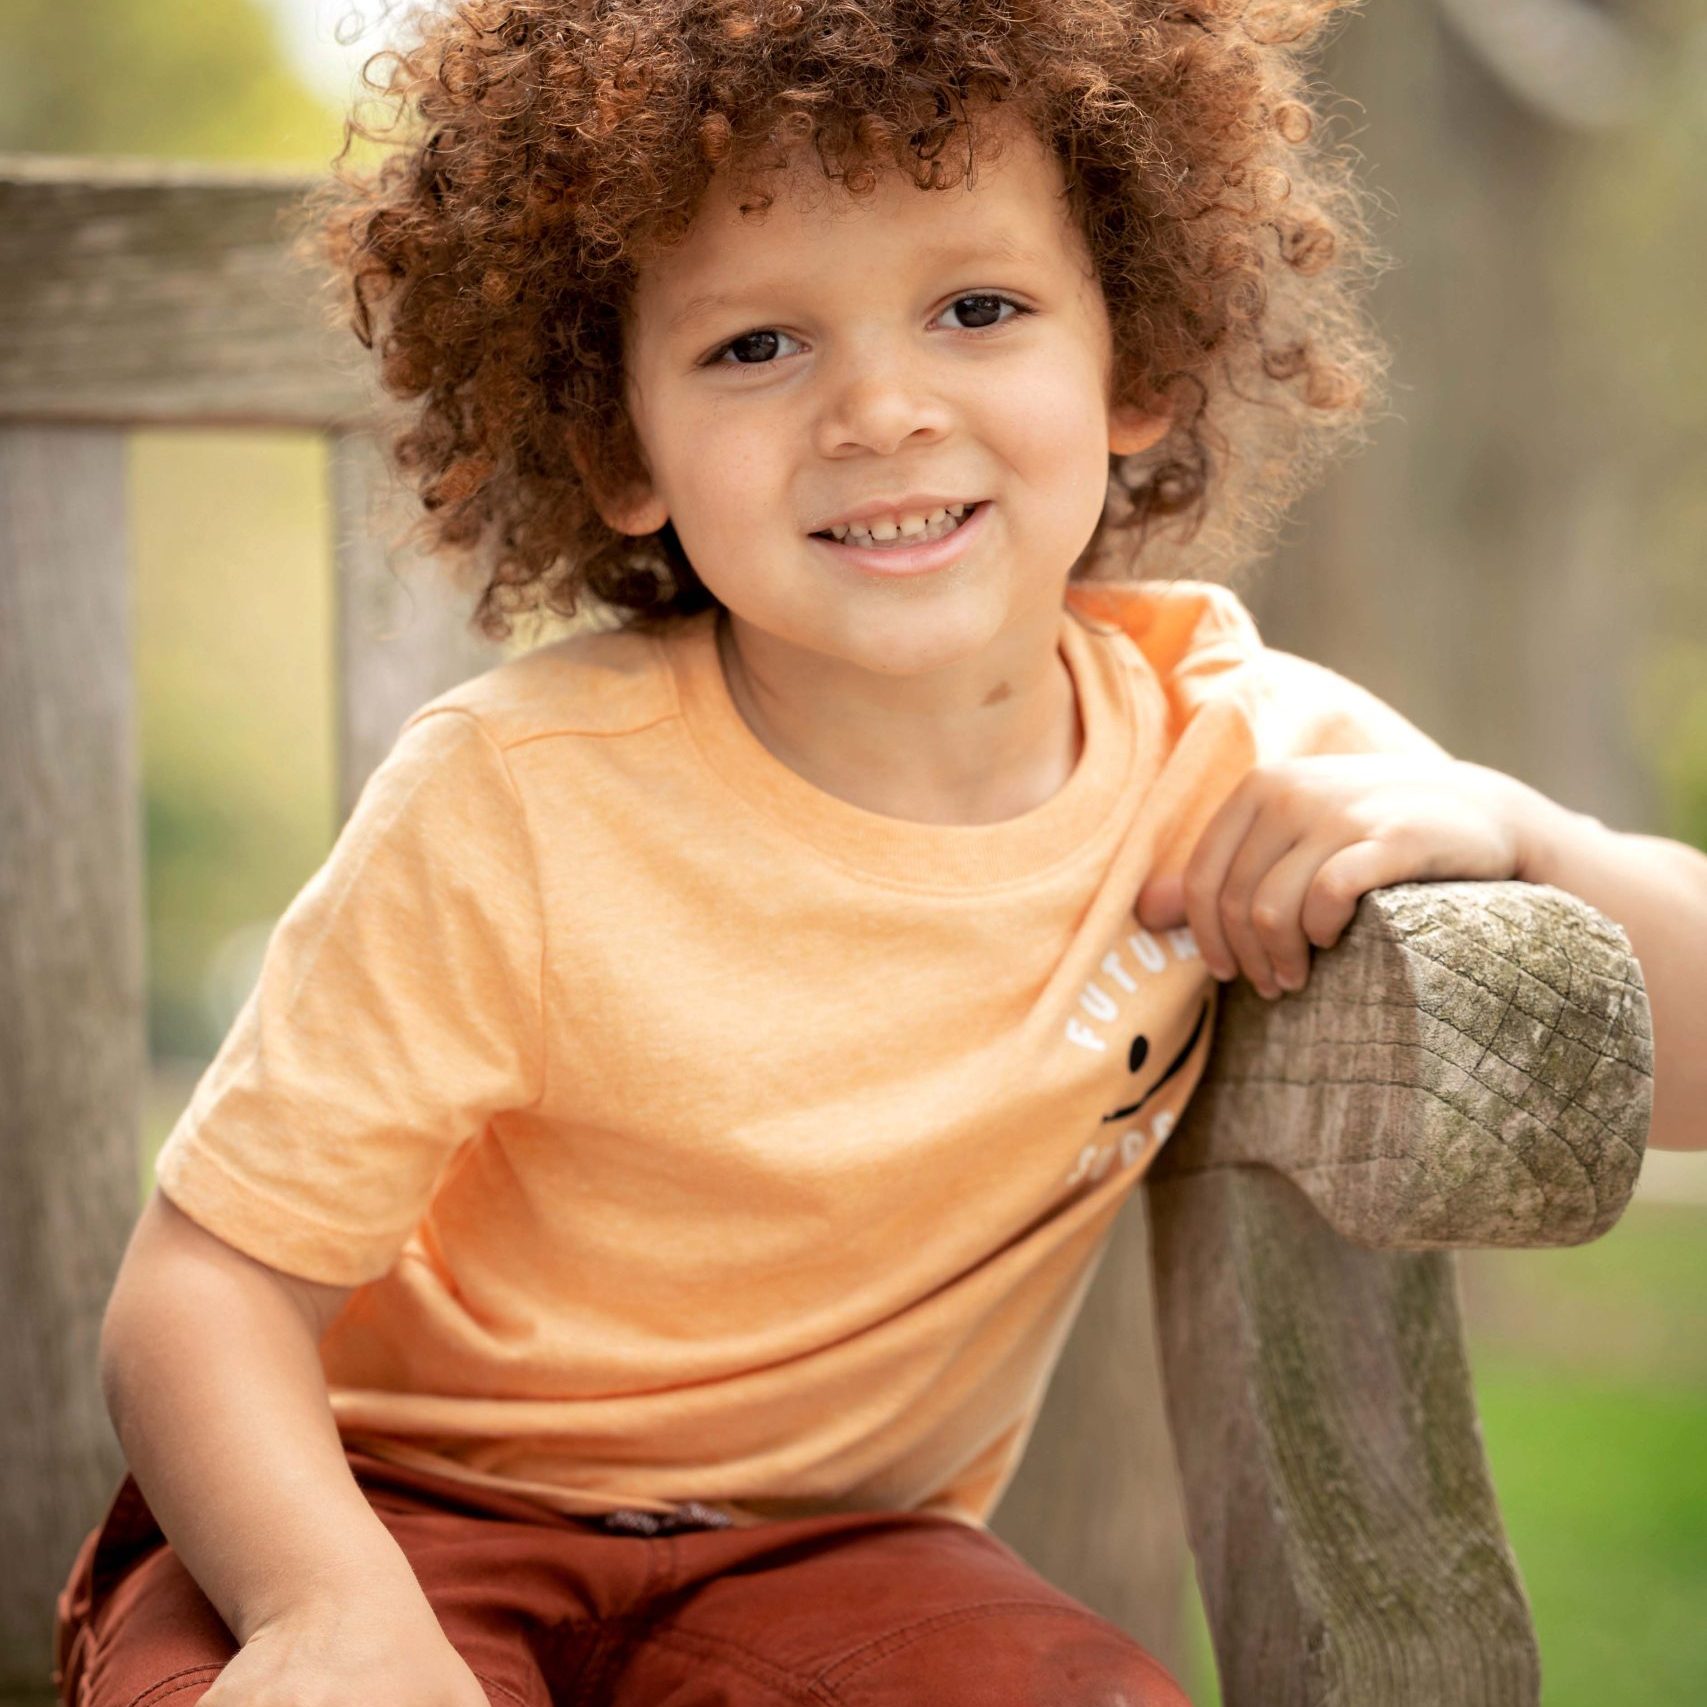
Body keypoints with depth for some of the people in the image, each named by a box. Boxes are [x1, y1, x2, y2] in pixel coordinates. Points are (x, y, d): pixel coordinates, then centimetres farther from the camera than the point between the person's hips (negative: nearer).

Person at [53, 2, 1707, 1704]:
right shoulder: (519, 808, -21)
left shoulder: (1234, 747, -10)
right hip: (384, 1509, -2)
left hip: (832, 1546, 3)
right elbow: (204, 1287, -17)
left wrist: (1490, 826, -25)